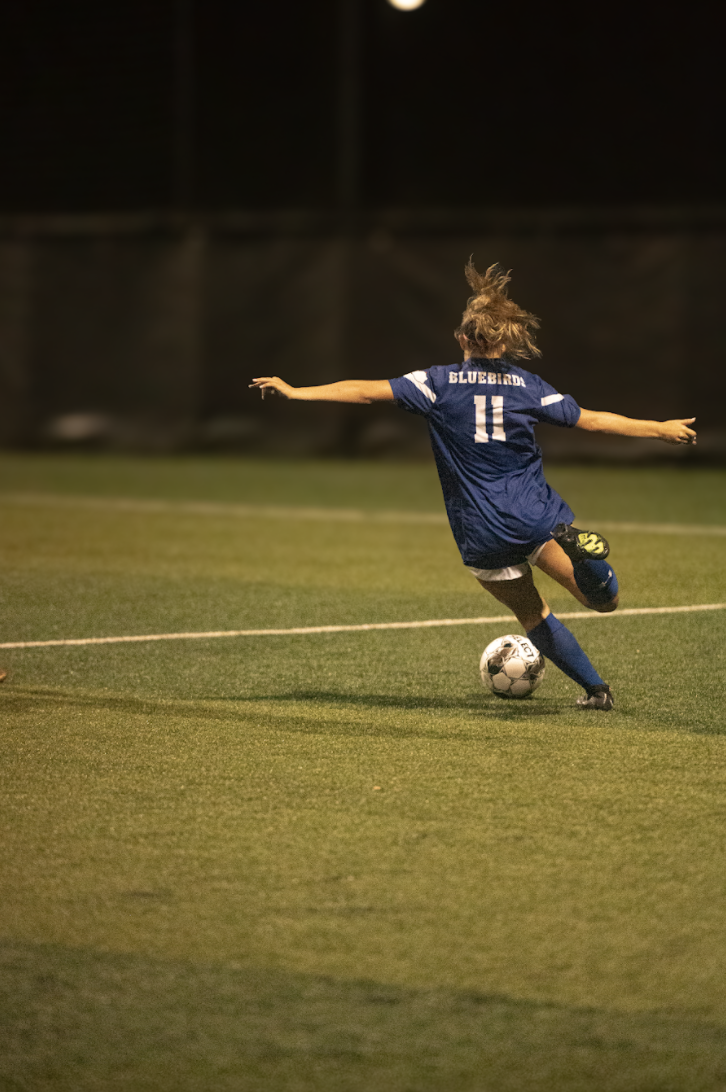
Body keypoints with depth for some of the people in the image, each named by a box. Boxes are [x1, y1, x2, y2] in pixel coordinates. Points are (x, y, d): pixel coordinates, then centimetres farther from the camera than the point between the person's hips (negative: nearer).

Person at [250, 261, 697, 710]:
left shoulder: (440, 383, -2)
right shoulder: (528, 386, 1)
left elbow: (367, 390, -6)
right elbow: (591, 419, 4)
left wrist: (295, 391, -2)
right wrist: (660, 429, 14)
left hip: (483, 533, 0)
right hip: (536, 514, 0)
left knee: (533, 614, 20)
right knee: (604, 600, 7)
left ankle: (596, 688, 12)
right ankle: (575, 547, -25)